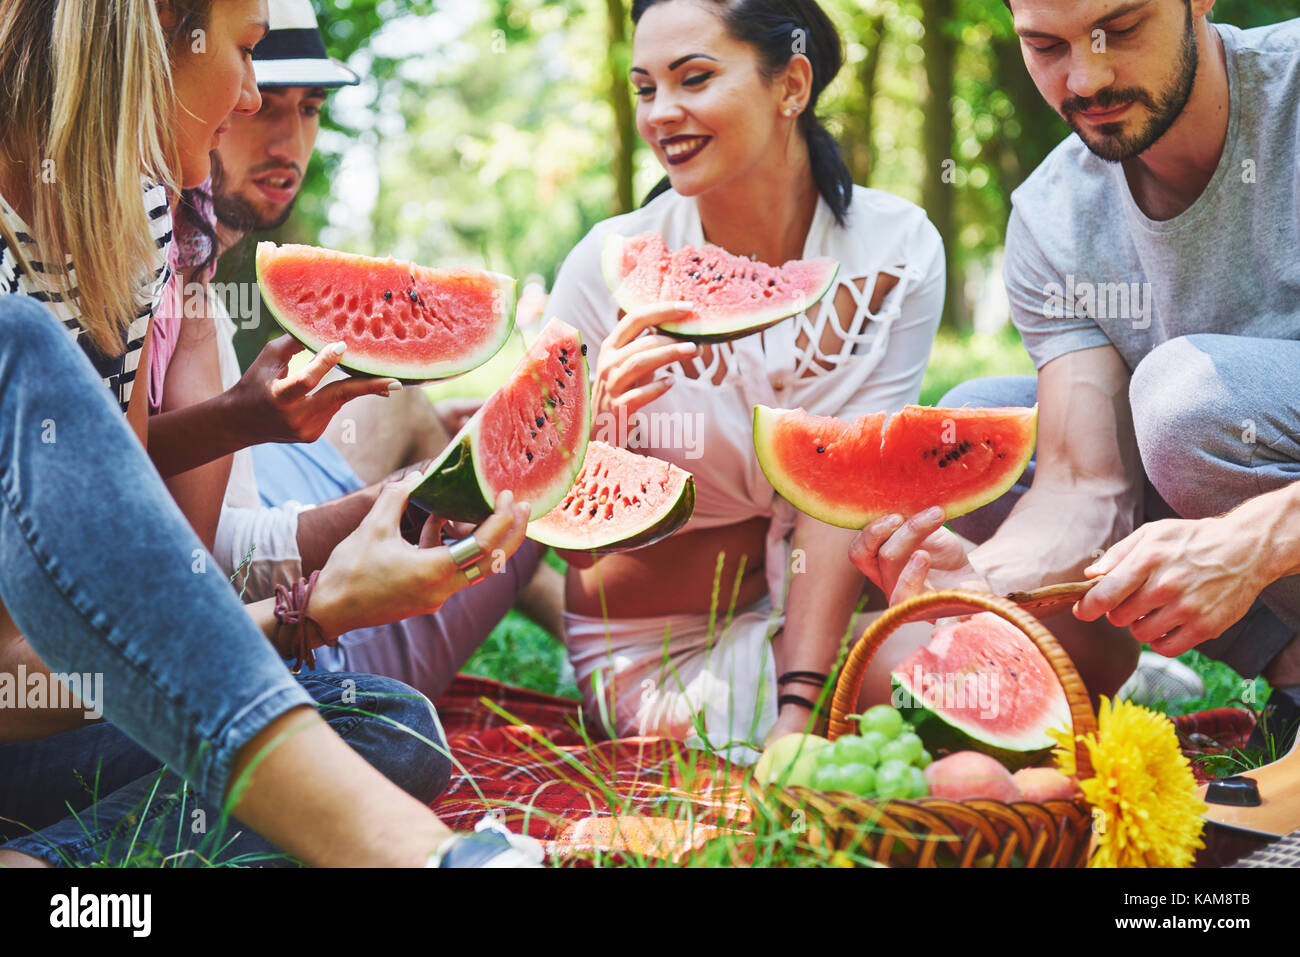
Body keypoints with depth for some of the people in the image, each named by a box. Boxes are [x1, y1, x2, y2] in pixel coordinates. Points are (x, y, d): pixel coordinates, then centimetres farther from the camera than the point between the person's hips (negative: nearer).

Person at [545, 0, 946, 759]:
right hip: (660, 649, -3)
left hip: (825, 610, 3)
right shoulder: (608, 269, -13)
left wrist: (798, 705, -25)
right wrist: (591, 421, -33)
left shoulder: (897, 248, -9)